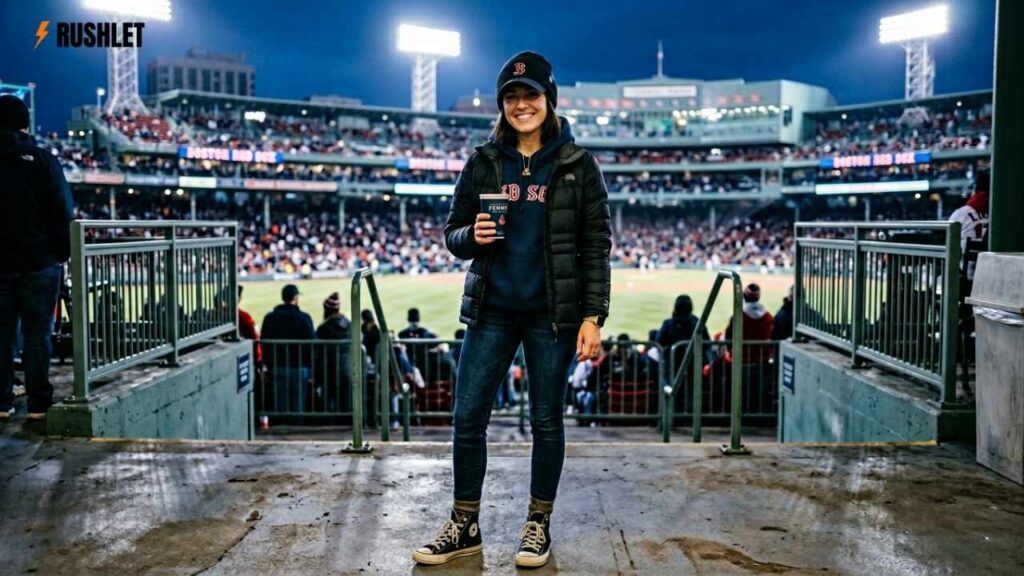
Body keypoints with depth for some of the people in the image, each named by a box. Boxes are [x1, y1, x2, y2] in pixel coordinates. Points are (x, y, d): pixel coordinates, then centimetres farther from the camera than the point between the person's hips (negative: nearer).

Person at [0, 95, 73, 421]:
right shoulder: (42, 161, -4)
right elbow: (62, 211, -6)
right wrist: (63, 253, 2)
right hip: (38, 262, -3)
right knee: (37, 333, 1)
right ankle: (38, 403, 3)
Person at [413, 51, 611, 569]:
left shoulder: (577, 165, 0)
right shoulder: (482, 163, 6)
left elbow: (596, 245, -2)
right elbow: (452, 234, 11)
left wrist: (593, 316, -9)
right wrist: (473, 236, -13)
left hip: (553, 313, -2)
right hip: (491, 310, 3)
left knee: (546, 420, 7)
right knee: (467, 418, 3)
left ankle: (539, 525, 23)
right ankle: (465, 526, 18)